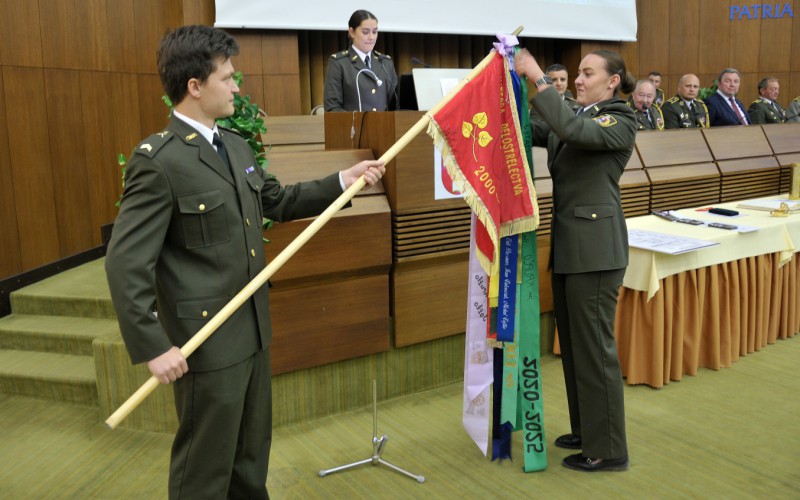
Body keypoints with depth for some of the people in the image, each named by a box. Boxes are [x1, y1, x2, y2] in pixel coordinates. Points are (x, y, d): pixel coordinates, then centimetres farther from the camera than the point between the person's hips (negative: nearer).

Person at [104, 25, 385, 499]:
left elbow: (277, 201, 20)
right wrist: (153, 347, -21)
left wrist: (343, 180, 12)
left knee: (252, 450, 23)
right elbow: (126, 262, -19)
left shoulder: (235, 144, 8)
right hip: (207, 338, -8)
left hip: (253, 327, 8)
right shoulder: (158, 160, -18)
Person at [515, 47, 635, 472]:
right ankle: (585, 430, 29)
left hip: (595, 248, -8)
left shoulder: (620, 122, -6)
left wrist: (537, 77, -22)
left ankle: (607, 449, 9)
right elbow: (529, 130, 6)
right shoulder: (577, 118, 17)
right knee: (572, 343, 15)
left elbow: (571, 129, -25)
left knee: (594, 347, -3)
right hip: (567, 245, 9)